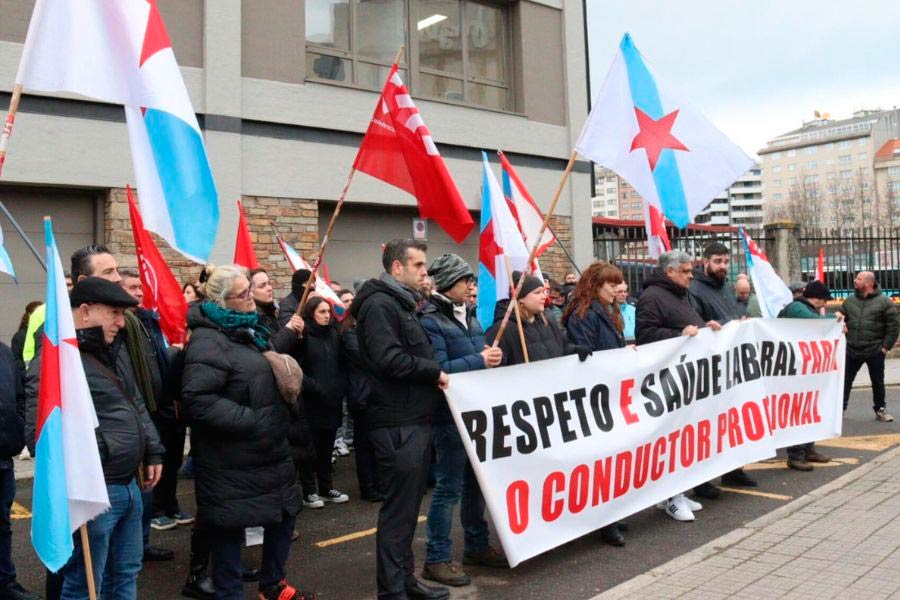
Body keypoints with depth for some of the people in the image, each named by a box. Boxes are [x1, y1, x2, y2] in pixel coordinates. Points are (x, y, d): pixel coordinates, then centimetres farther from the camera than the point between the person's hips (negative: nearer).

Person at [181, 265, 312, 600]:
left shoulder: (248, 329, 12)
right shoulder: (209, 340, -19)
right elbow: (196, 397, -29)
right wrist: (249, 421, -26)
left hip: (269, 450, 10)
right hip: (231, 459, -9)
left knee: (284, 515, 18)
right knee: (230, 528, 4)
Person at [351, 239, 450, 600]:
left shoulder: (401, 303, 20)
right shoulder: (380, 304, -13)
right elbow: (389, 360, -24)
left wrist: (433, 375, 8)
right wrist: (434, 372, -14)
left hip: (414, 420, 10)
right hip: (398, 423, -10)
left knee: (408, 506, 16)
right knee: (398, 509, -2)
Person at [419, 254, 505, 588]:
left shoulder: (468, 315, 13)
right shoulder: (430, 321, -14)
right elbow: (438, 369, -23)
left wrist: (493, 356, -1)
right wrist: (479, 361, -21)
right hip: (451, 415, -9)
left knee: (476, 481, 17)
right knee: (449, 487, -2)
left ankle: (476, 546, 32)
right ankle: (437, 559, 9)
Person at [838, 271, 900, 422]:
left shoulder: (884, 301, -6)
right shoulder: (849, 301, 5)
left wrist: (886, 346, -8)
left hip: (875, 352, -3)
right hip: (852, 351, 3)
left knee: (878, 382, 10)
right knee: (845, 381, 5)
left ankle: (880, 409, 24)